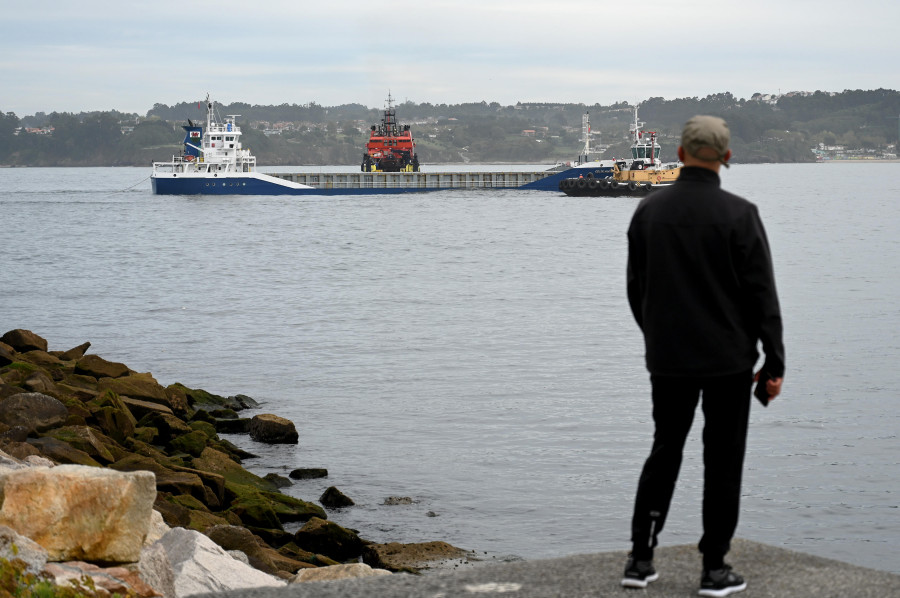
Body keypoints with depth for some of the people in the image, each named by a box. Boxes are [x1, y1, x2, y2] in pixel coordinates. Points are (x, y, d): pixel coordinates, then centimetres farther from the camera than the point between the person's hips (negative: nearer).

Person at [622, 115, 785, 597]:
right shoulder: (738, 214, -11)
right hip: (727, 359, -4)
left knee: (664, 452, 15)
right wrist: (774, 362, -5)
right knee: (723, 460, 5)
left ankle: (640, 559, 12)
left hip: (667, 358, 4)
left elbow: (636, 289, 9)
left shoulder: (648, 210, 1)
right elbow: (761, 293, -10)